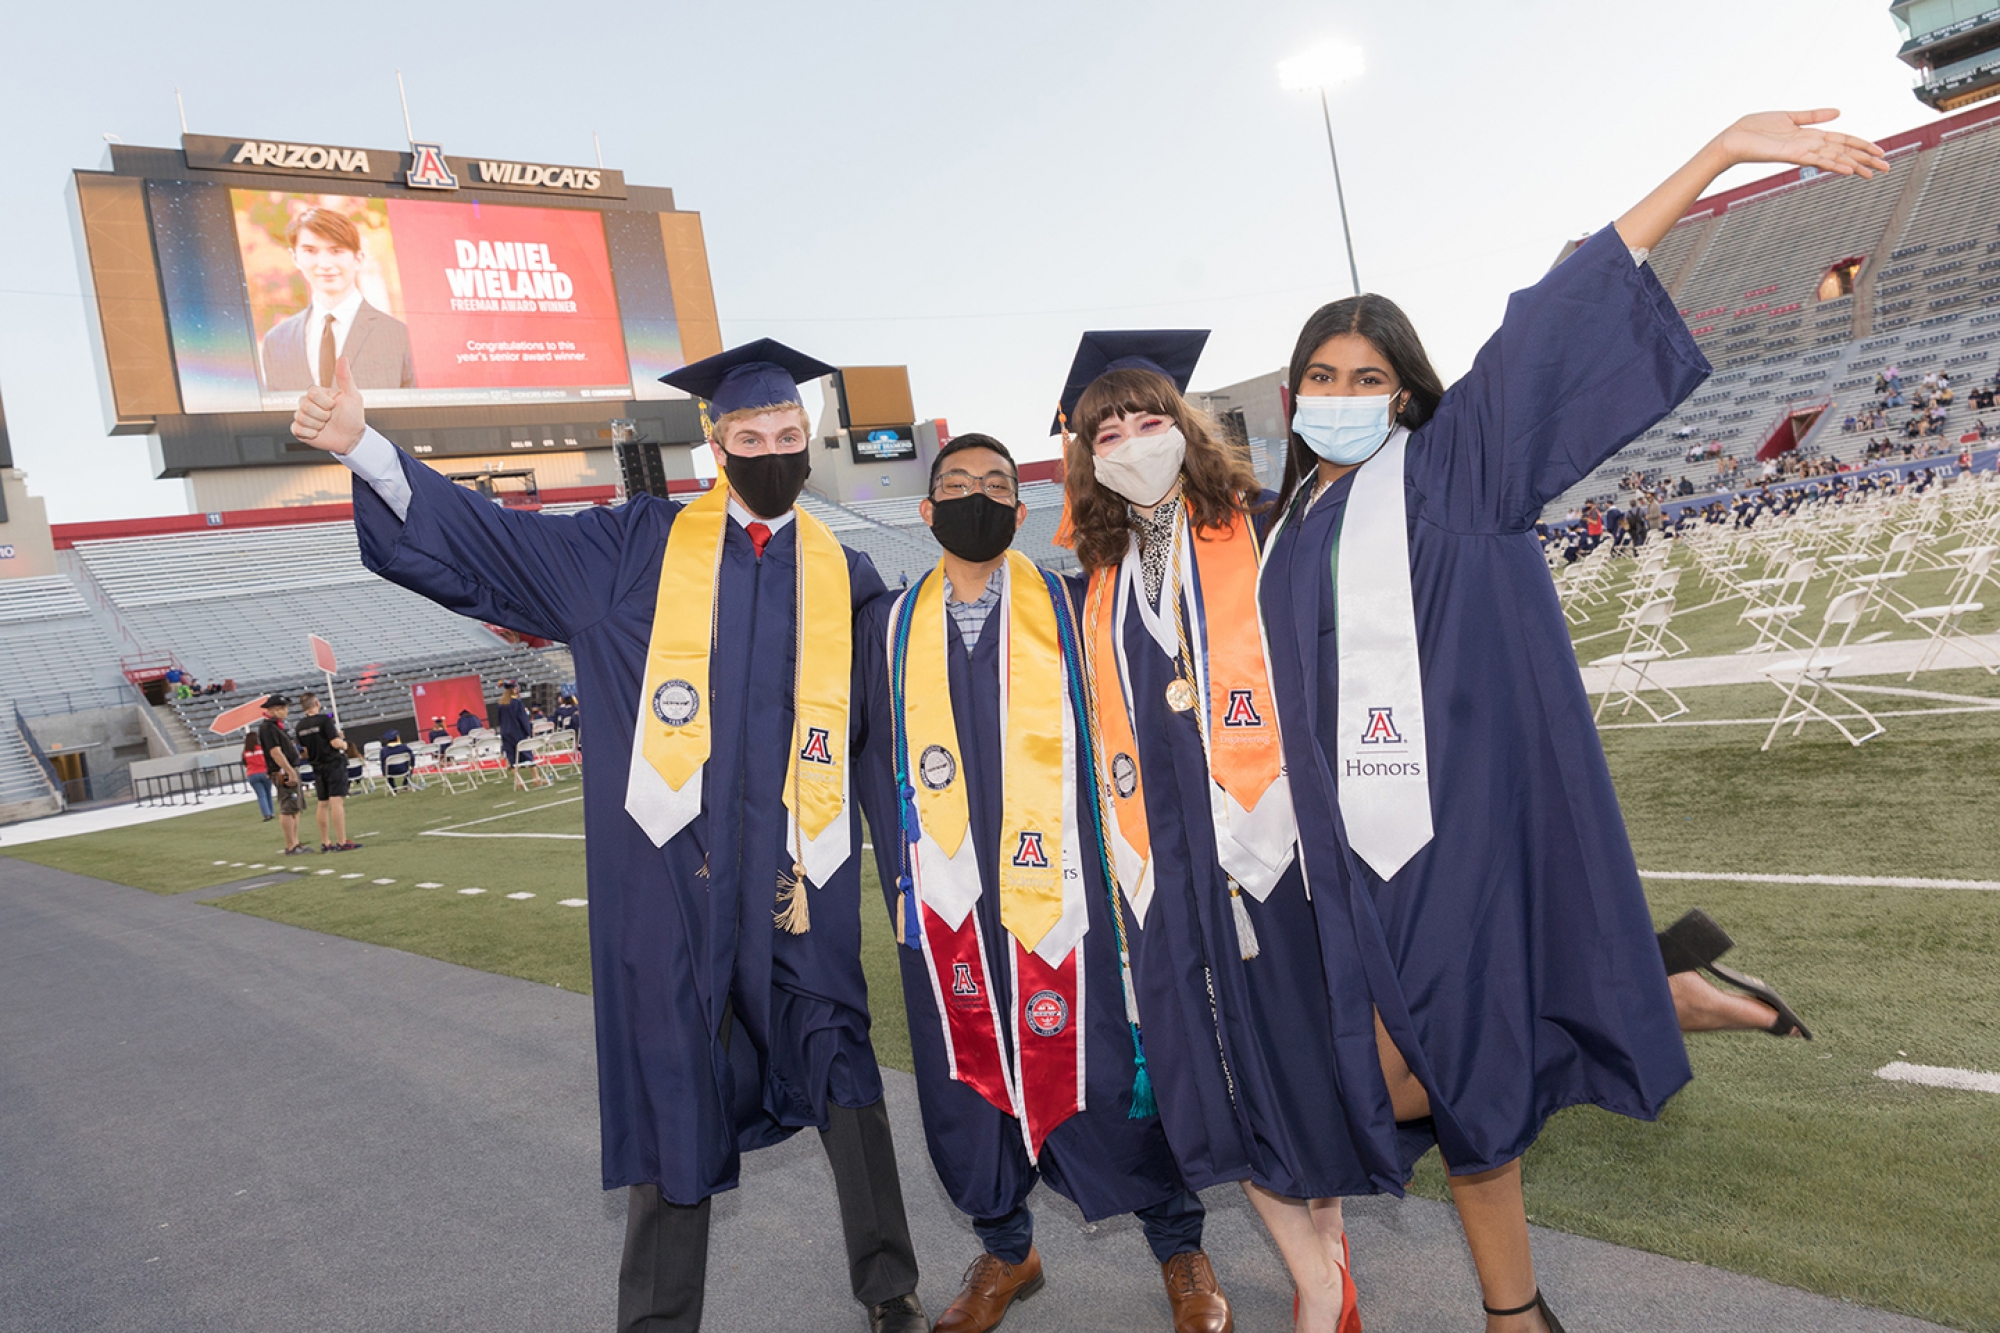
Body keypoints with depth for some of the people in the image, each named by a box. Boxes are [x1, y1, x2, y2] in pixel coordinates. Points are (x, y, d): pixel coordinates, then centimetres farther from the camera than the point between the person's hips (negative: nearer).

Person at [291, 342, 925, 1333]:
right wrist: (364, 447, -5)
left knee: (837, 1056, 1)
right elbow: (495, 541, 4)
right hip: (667, 861, 0)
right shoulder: (641, 546, 7)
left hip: (795, 866, 1)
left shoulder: (845, 578, 10)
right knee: (671, 1084, 7)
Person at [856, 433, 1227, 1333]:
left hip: (1059, 894, -2)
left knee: (1105, 1072, 4)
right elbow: (876, 760, 10)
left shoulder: (1070, 613, 4)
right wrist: (901, 876, 3)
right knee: (968, 1075, 10)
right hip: (949, 908, 2)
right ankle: (1004, 1250, 34)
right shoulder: (888, 628, 8)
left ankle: (1178, 1245, 27)